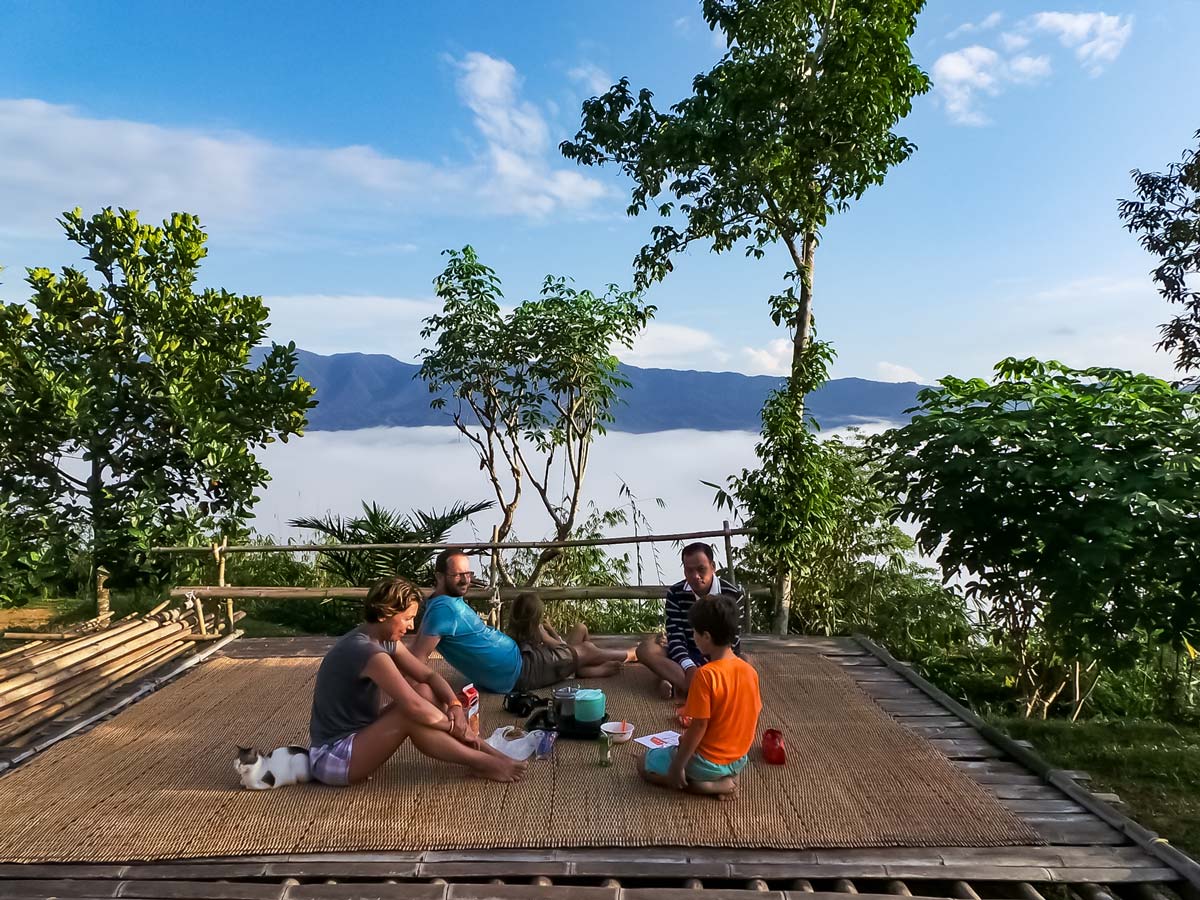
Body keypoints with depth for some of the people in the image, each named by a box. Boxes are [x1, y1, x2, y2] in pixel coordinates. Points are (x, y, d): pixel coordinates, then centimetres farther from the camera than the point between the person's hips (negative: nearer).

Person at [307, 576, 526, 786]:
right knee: (412, 715, -25)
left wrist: (455, 706, -14)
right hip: (333, 757, -9)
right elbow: (414, 708, -30)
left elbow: (429, 676, 4)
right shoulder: (367, 651, -27)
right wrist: (455, 726, -16)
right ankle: (482, 763, -10)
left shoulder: (385, 641, 3)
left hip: (356, 734, 9)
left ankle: (487, 750, -2)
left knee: (424, 692, -2)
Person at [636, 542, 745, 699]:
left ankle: (675, 681, -36)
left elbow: (731, 640, -10)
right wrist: (690, 668, -33)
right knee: (645, 649, -25)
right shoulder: (675, 593, -6)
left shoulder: (732, 594, -8)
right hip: (686, 656, 1)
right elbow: (675, 637, -14)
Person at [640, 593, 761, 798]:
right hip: (739, 761, 7)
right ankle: (724, 777, 8)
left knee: (646, 764, 12)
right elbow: (754, 722, 5)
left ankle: (707, 785, -3)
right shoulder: (750, 671, -4)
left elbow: (699, 727, -22)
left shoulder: (706, 675, -25)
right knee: (685, 743, 33)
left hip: (708, 762, -7)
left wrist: (677, 766, -12)